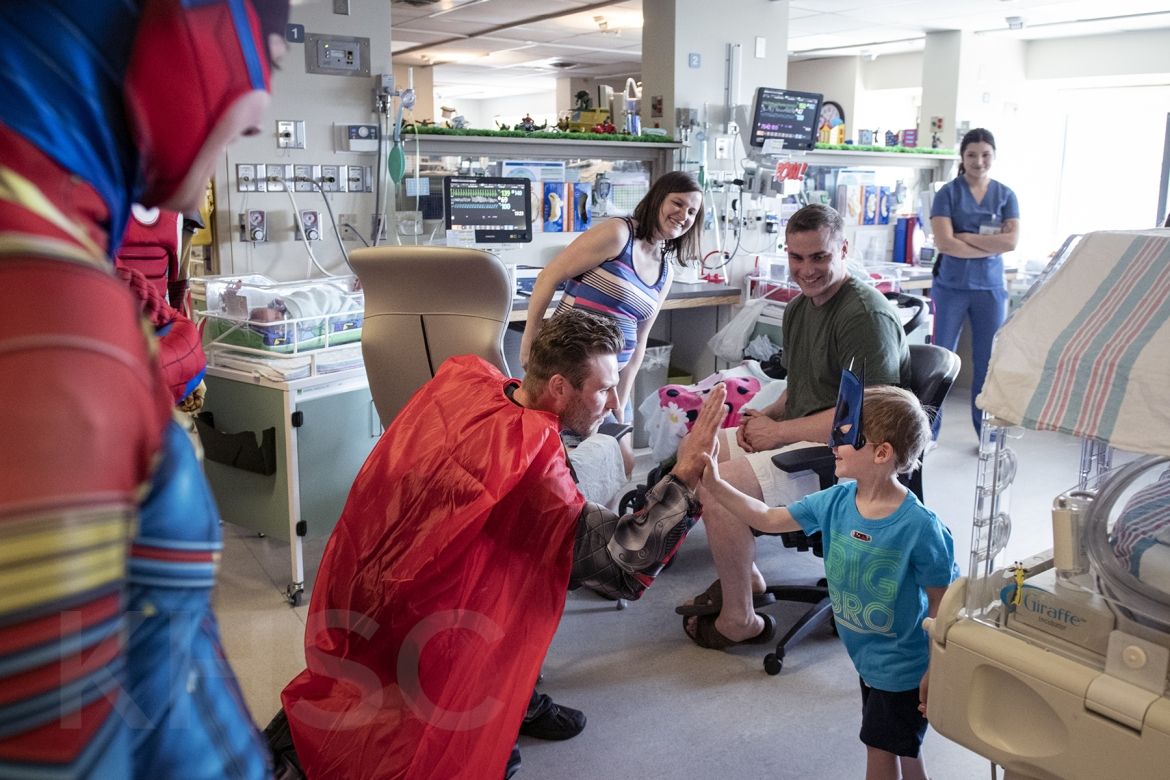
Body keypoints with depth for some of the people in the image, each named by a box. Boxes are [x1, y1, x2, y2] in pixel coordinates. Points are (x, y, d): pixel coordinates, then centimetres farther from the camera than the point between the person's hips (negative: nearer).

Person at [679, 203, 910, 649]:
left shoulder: (866, 316, -19)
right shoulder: (800, 307, 12)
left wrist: (778, 432, -18)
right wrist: (766, 415, 0)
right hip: (797, 436, 11)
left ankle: (740, 620, -6)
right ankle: (744, 577, 17)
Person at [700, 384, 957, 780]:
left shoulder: (919, 526, -28)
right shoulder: (835, 502, -9)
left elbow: (941, 604, -19)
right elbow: (769, 518, 0)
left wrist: (935, 672, -14)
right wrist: (715, 486, -9)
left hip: (903, 664, -6)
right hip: (868, 658, 6)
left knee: (882, 748, 10)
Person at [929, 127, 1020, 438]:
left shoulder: (1005, 195, 7)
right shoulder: (948, 193, -2)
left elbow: (1012, 240, -7)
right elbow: (944, 243, -14)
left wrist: (965, 237, -11)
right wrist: (991, 245, -10)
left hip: (990, 287, 2)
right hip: (951, 286, -2)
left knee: (989, 361, 7)